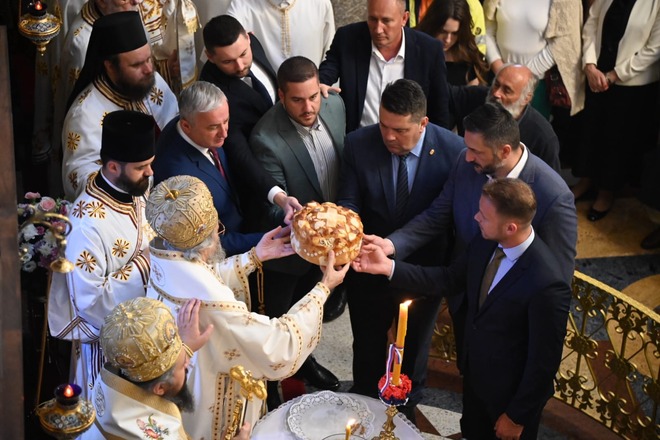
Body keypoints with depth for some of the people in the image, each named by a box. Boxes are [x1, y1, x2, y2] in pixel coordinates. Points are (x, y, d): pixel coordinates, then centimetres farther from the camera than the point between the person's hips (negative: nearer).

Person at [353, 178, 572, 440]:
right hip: (474, 374, 6)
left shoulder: (547, 284, -36)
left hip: (511, 393, -6)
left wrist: (517, 416, -13)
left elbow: (544, 360, -25)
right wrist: (388, 267, -11)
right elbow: (449, 280, -1)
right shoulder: (485, 242, -15)